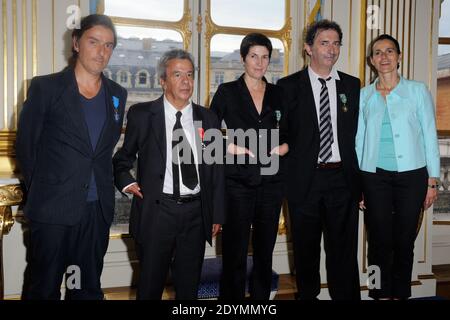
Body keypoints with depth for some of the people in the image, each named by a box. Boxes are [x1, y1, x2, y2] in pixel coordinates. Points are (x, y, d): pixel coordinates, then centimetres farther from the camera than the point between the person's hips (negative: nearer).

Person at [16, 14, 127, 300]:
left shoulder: (117, 94, 7)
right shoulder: (45, 88, -5)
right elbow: (26, 145, 0)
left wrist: (103, 186, 9)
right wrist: (41, 191, 2)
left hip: (98, 210, 4)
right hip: (53, 210, -3)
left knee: (90, 287, 15)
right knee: (45, 288, 10)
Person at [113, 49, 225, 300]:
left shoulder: (208, 119, 7)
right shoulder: (141, 114, 0)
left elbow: (217, 169, 9)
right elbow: (123, 157, 11)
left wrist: (217, 215, 7)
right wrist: (125, 181, -8)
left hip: (196, 213, 3)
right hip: (157, 210, -2)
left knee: (190, 287, 15)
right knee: (150, 285, 10)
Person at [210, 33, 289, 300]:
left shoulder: (278, 93, 11)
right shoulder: (227, 92, 2)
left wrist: (285, 146, 0)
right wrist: (230, 147, -11)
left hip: (271, 180, 3)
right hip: (238, 180, -3)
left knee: (265, 249, 10)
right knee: (235, 250, 1)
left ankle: (262, 298, 24)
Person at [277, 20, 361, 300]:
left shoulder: (353, 85, 8)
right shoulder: (289, 86, 0)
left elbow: (359, 133, 8)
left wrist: (360, 181, 3)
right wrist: (285, 178, -4)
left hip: (343, 179, 2)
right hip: (305, 179, -1)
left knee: (344, 249, 7)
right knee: (306, 248, 12)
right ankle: (307, 294, 31)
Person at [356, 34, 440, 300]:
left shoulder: (418, 91, 3)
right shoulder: (364, 96, 7)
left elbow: (430, 136, 3)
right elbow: (359, 139, 9)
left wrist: (433, 181, -1)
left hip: (411, 175, -1)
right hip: (375, 176, 1)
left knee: (404, 242, 5)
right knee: (380, 241, 3)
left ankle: (401, 293, 21)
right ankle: (381, 294, 17)